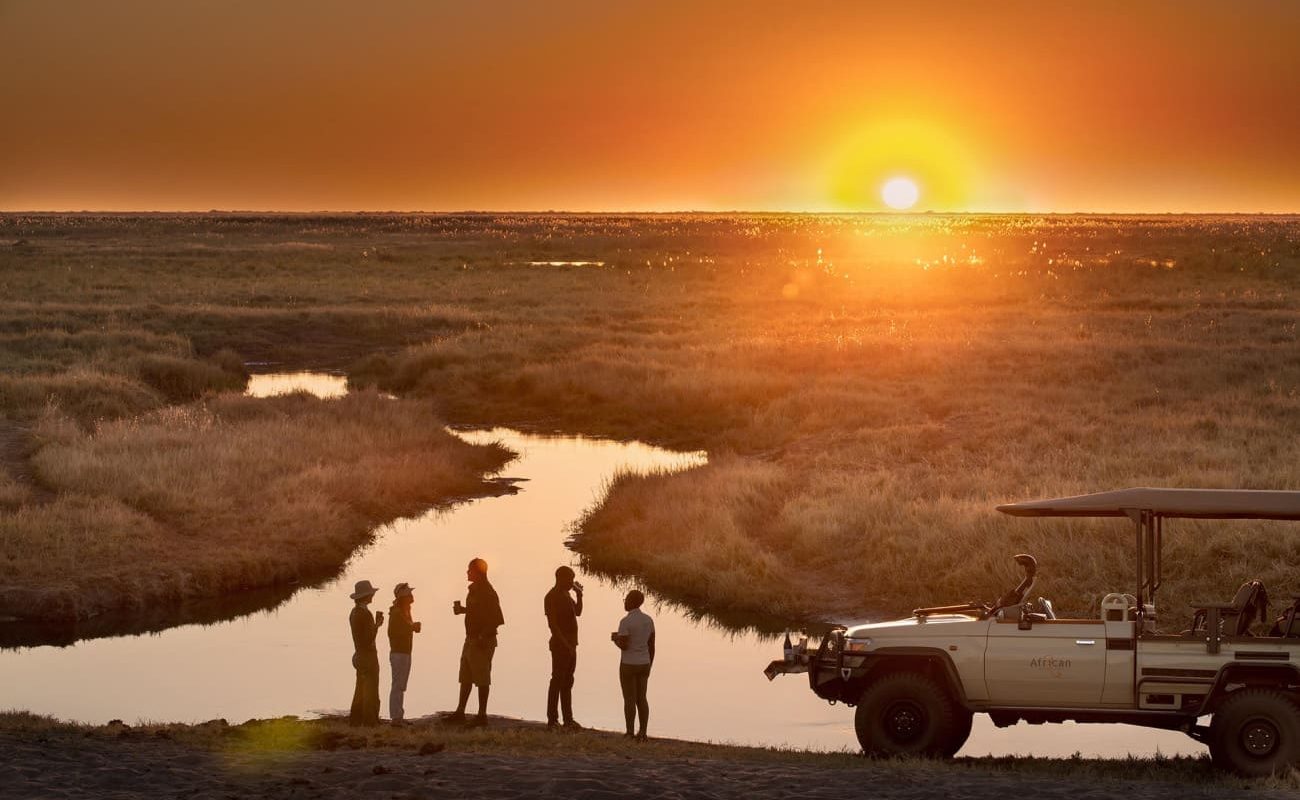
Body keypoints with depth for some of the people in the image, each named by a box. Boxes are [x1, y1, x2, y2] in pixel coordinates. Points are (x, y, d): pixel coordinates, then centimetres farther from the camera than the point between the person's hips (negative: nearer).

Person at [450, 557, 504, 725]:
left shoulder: (487, 593, -16)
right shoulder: (474, 589, 12)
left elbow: (497, 620, -21)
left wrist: (484, 637, -23)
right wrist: (462, 609, 12)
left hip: (482, 642, -10)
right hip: (471, 639, 10)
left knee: (482, 680, -5)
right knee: (465, 678, 14)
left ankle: (482, 716, -1)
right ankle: (460, 712, 21)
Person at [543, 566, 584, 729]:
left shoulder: (566, 594, 14)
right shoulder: (552, 597, -14)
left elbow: (578, 612, 23)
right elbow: (552, 623, -19)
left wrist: (579, 595, 8)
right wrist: (565, 643, -23)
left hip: (570, 645, 9)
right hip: (560, 645, -9)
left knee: (567, 682, 13)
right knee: (557, 681, -6)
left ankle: (568, 719, 20)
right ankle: (552, 720, -4)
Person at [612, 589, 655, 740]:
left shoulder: (625, 622, -17)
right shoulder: (648, 620, 2)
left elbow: (623, 646, -19)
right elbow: (652, 646, 5)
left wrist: (614, 638, 3)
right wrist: (648, 667, 15)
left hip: (628, 665, -6)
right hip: (643, 664, 6)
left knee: (629, 700, 3)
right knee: (641, 699, 13)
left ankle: (629, 733, 7)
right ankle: (642, 732, 10)